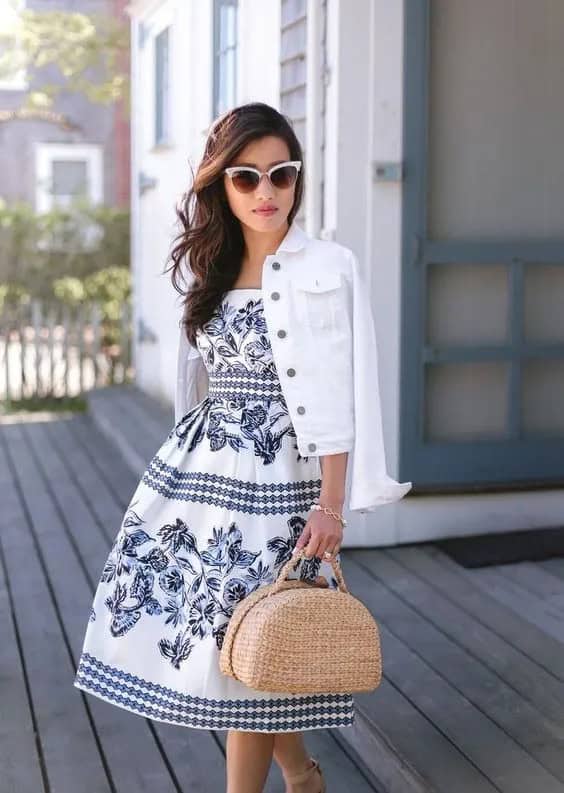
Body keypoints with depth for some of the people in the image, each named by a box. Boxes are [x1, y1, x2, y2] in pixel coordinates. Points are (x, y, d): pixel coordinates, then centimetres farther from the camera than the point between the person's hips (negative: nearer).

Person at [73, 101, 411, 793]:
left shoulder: (320, 266, -8)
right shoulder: (208, 265, 10)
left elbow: (333, 392, -12)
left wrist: (331, 503, -16)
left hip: (273, 476, -6)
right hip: (200, 468, 7)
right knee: (208, 626, 10)